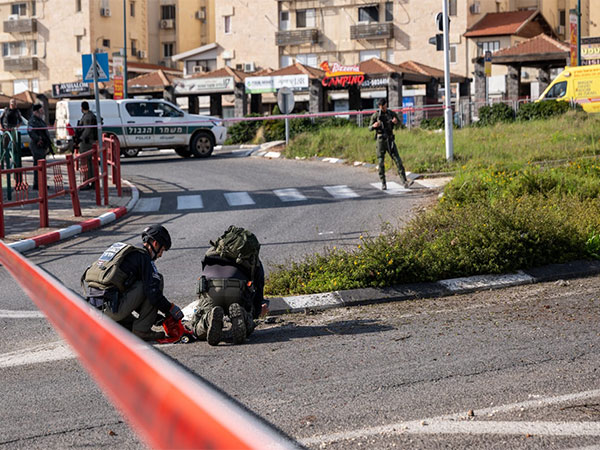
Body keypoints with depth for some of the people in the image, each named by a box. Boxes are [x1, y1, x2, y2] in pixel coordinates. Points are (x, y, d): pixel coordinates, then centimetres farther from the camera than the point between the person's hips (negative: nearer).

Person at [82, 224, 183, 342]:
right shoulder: (144, 257, -1)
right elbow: (153, 294, -11)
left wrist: (155, 316, 32)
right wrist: (171, 309, 6)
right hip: (112, 308, -9)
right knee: (157, 280, 1)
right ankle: (142, 331, 2)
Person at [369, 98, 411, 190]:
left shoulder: (391, 113, 4)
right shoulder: (375, 115, -2)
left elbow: (398, 122, 19)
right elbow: (370, 128, 1)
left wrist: (396, 121, -6)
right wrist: (374, 125, -23)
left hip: (390, 140, 2)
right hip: (380, 140, -2)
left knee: (397, 160, -6)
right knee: (381, 162, 1)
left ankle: (404, 182, -9)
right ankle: (383, 183, 11)